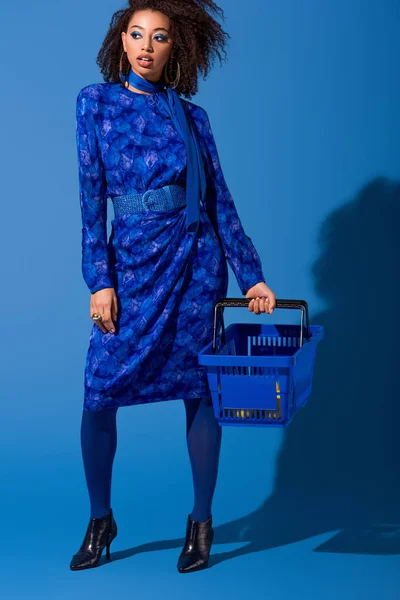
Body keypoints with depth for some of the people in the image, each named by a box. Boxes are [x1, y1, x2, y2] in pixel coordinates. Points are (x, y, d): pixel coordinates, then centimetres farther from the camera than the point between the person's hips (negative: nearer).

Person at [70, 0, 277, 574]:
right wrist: (99, 280, -8)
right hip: (132, 260, -1)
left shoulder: (192, 116, 8)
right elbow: (91, 196, 0)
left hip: (195, 259, 1)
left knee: (199, 389, 3)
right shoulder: (97, 102, 6)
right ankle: (99, 520, 14)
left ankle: (201, 522, 17)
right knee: (100, 393, -6)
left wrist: (253, 276, 3)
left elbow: (220, 201, 8)